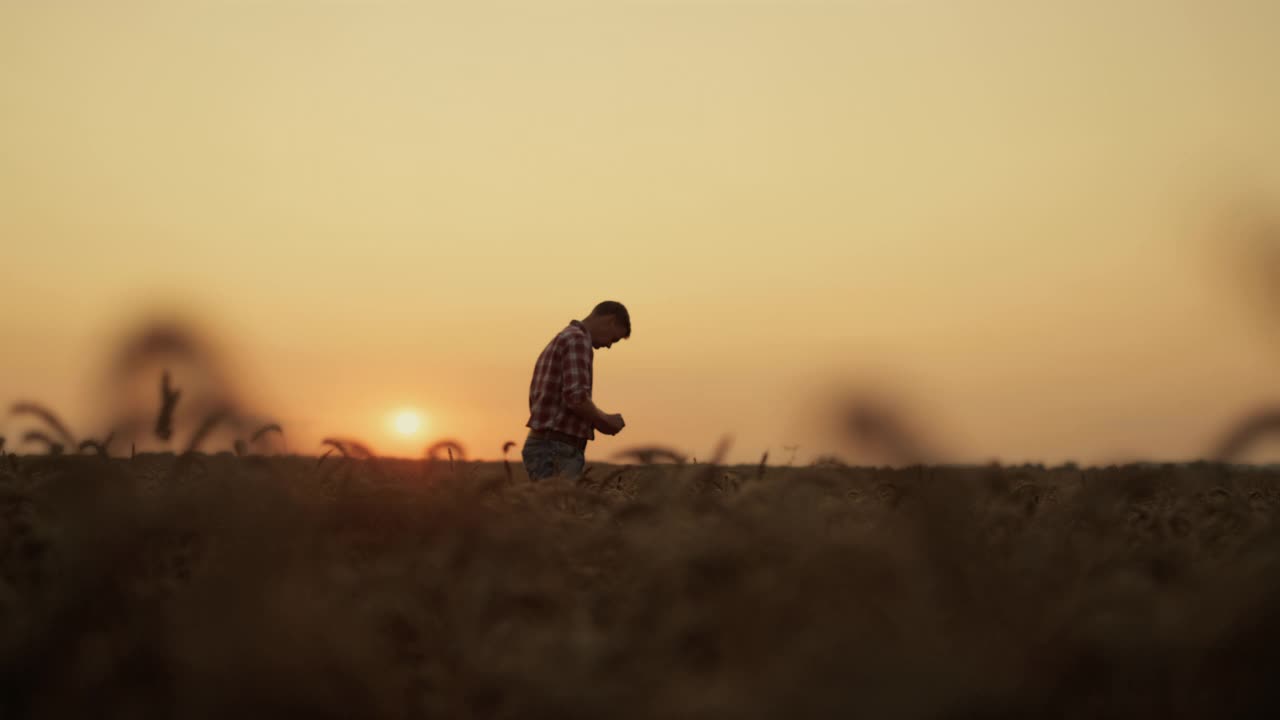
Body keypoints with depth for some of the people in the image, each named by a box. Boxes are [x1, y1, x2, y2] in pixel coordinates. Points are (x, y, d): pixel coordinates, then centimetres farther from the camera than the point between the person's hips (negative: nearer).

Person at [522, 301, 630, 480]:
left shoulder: (559, 342, 22)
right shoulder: (578, 340, -10)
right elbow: (576, 398, -23)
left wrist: (595, 421, 18)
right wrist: (605, 419, -4)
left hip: (543, 448, 10)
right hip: (557, 453, -10)